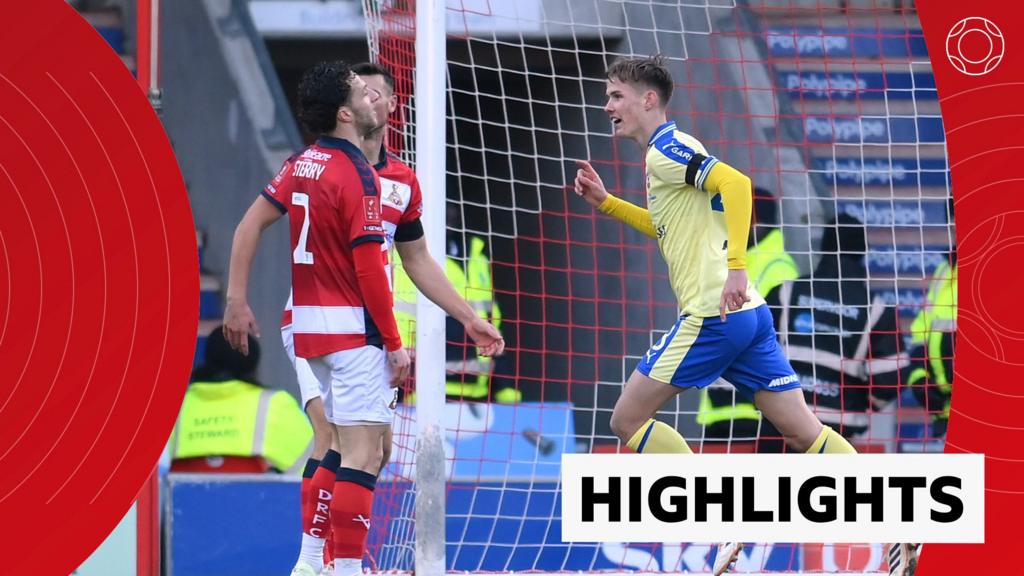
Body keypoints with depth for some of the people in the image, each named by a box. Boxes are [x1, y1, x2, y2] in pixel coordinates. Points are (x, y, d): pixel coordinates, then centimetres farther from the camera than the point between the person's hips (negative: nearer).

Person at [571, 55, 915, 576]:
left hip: (712, 316, -9)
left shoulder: (665, 149, -7)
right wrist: (605, 202, 31)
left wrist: (735, 266, -30)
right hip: (746, 315, 9)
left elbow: (735, 182, -24)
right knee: (804, 435, 6)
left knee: (627, 420, -2)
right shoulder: (668, 154, 22)